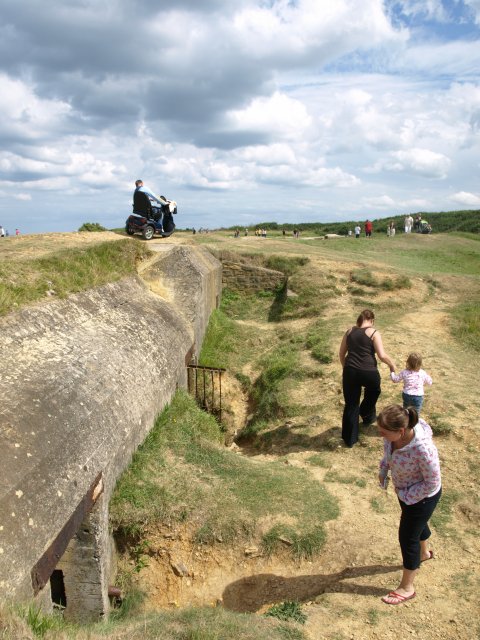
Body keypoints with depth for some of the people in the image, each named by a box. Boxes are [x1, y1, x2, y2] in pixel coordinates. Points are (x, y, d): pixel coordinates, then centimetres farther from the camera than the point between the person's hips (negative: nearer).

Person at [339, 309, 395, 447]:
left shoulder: (349, 332, 11)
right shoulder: (374, 333, -2)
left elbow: (341, 354, 15)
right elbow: (382, 355, -9)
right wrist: (392, 365, 9)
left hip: (350, 372, 3)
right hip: (368, 373, -3)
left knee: (351, 405, 13)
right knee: (374, 390, 33)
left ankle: (349, 439, 21)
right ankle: (367, 416, 45)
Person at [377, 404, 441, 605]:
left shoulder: (422, 449, -43)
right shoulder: (394, 433, -24)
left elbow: (433, 482, -28)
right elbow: (389, 451, 1)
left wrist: (405, 494, -20)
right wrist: (383, 470, -6)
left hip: (422, 497, -6)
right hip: (405, 490, 7)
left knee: (407, 537, 10)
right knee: (416, 523, 32)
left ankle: (406, 588, 34)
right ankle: (424, 552, 64)